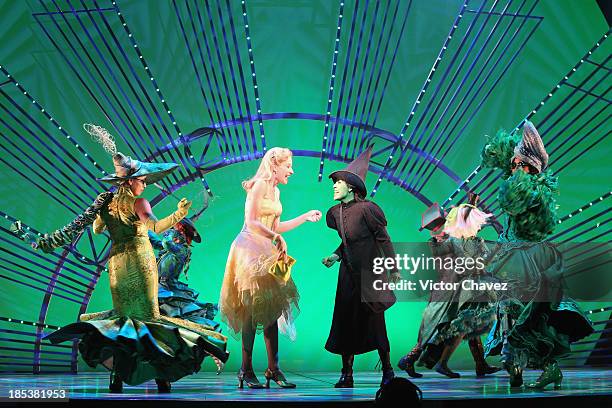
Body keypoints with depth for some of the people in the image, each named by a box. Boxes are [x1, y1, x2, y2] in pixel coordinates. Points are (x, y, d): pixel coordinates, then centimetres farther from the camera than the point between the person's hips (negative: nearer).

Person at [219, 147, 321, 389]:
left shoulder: (275, 190, 18)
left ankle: (273, 369, 7)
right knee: (254, 310, -8)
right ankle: (246, 370, -1)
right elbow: (251, 222, -16)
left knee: (271, 309, 4)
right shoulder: (260, 184, -8)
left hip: (266, 253, 9)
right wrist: (277, 238, -20)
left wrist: (306, 217, 20)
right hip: (250, 249, -9)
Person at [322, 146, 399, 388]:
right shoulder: (335, 213, 6)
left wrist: (394, 269, -9)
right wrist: (335, 256, 1)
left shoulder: (366, 209, -15)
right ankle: (347, 375, 10)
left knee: (374, 323, 0)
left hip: (369, 273, -6)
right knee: (345, 322, 3)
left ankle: (387, 370, 18)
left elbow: (383, 239, -11)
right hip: (348, 274, 6)